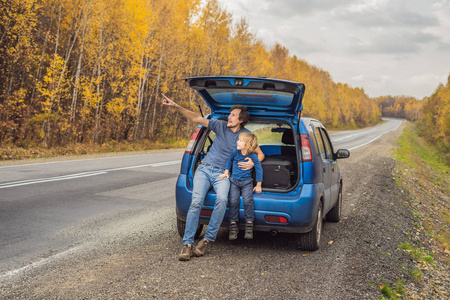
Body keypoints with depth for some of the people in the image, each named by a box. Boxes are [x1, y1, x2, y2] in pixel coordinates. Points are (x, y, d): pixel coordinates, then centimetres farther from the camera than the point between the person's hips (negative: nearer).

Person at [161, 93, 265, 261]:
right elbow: (196, 119, -1)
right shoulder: (221, 126, 4)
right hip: (204, 169, 1)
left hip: (222, 173, -1)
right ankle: (187, 244, -19)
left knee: (222, 199, -33)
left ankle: (208, 239, -22)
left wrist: (253, 163, -12)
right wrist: (175, 106, -11)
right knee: (196, 202, -22)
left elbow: (260, 154, 11)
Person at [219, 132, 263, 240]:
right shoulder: (235, 152, -2)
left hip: (247, 182, -2)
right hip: (234, 181, 2)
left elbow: (259, 169, -1)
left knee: (247, 200, -24)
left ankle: (249, 225, -12)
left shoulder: (253, 156, -10)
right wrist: (226, 172, 13)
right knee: (234, 200, -18)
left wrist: (258, 185, 0)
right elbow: (230, 160, 19)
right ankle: (233, 225, -8)